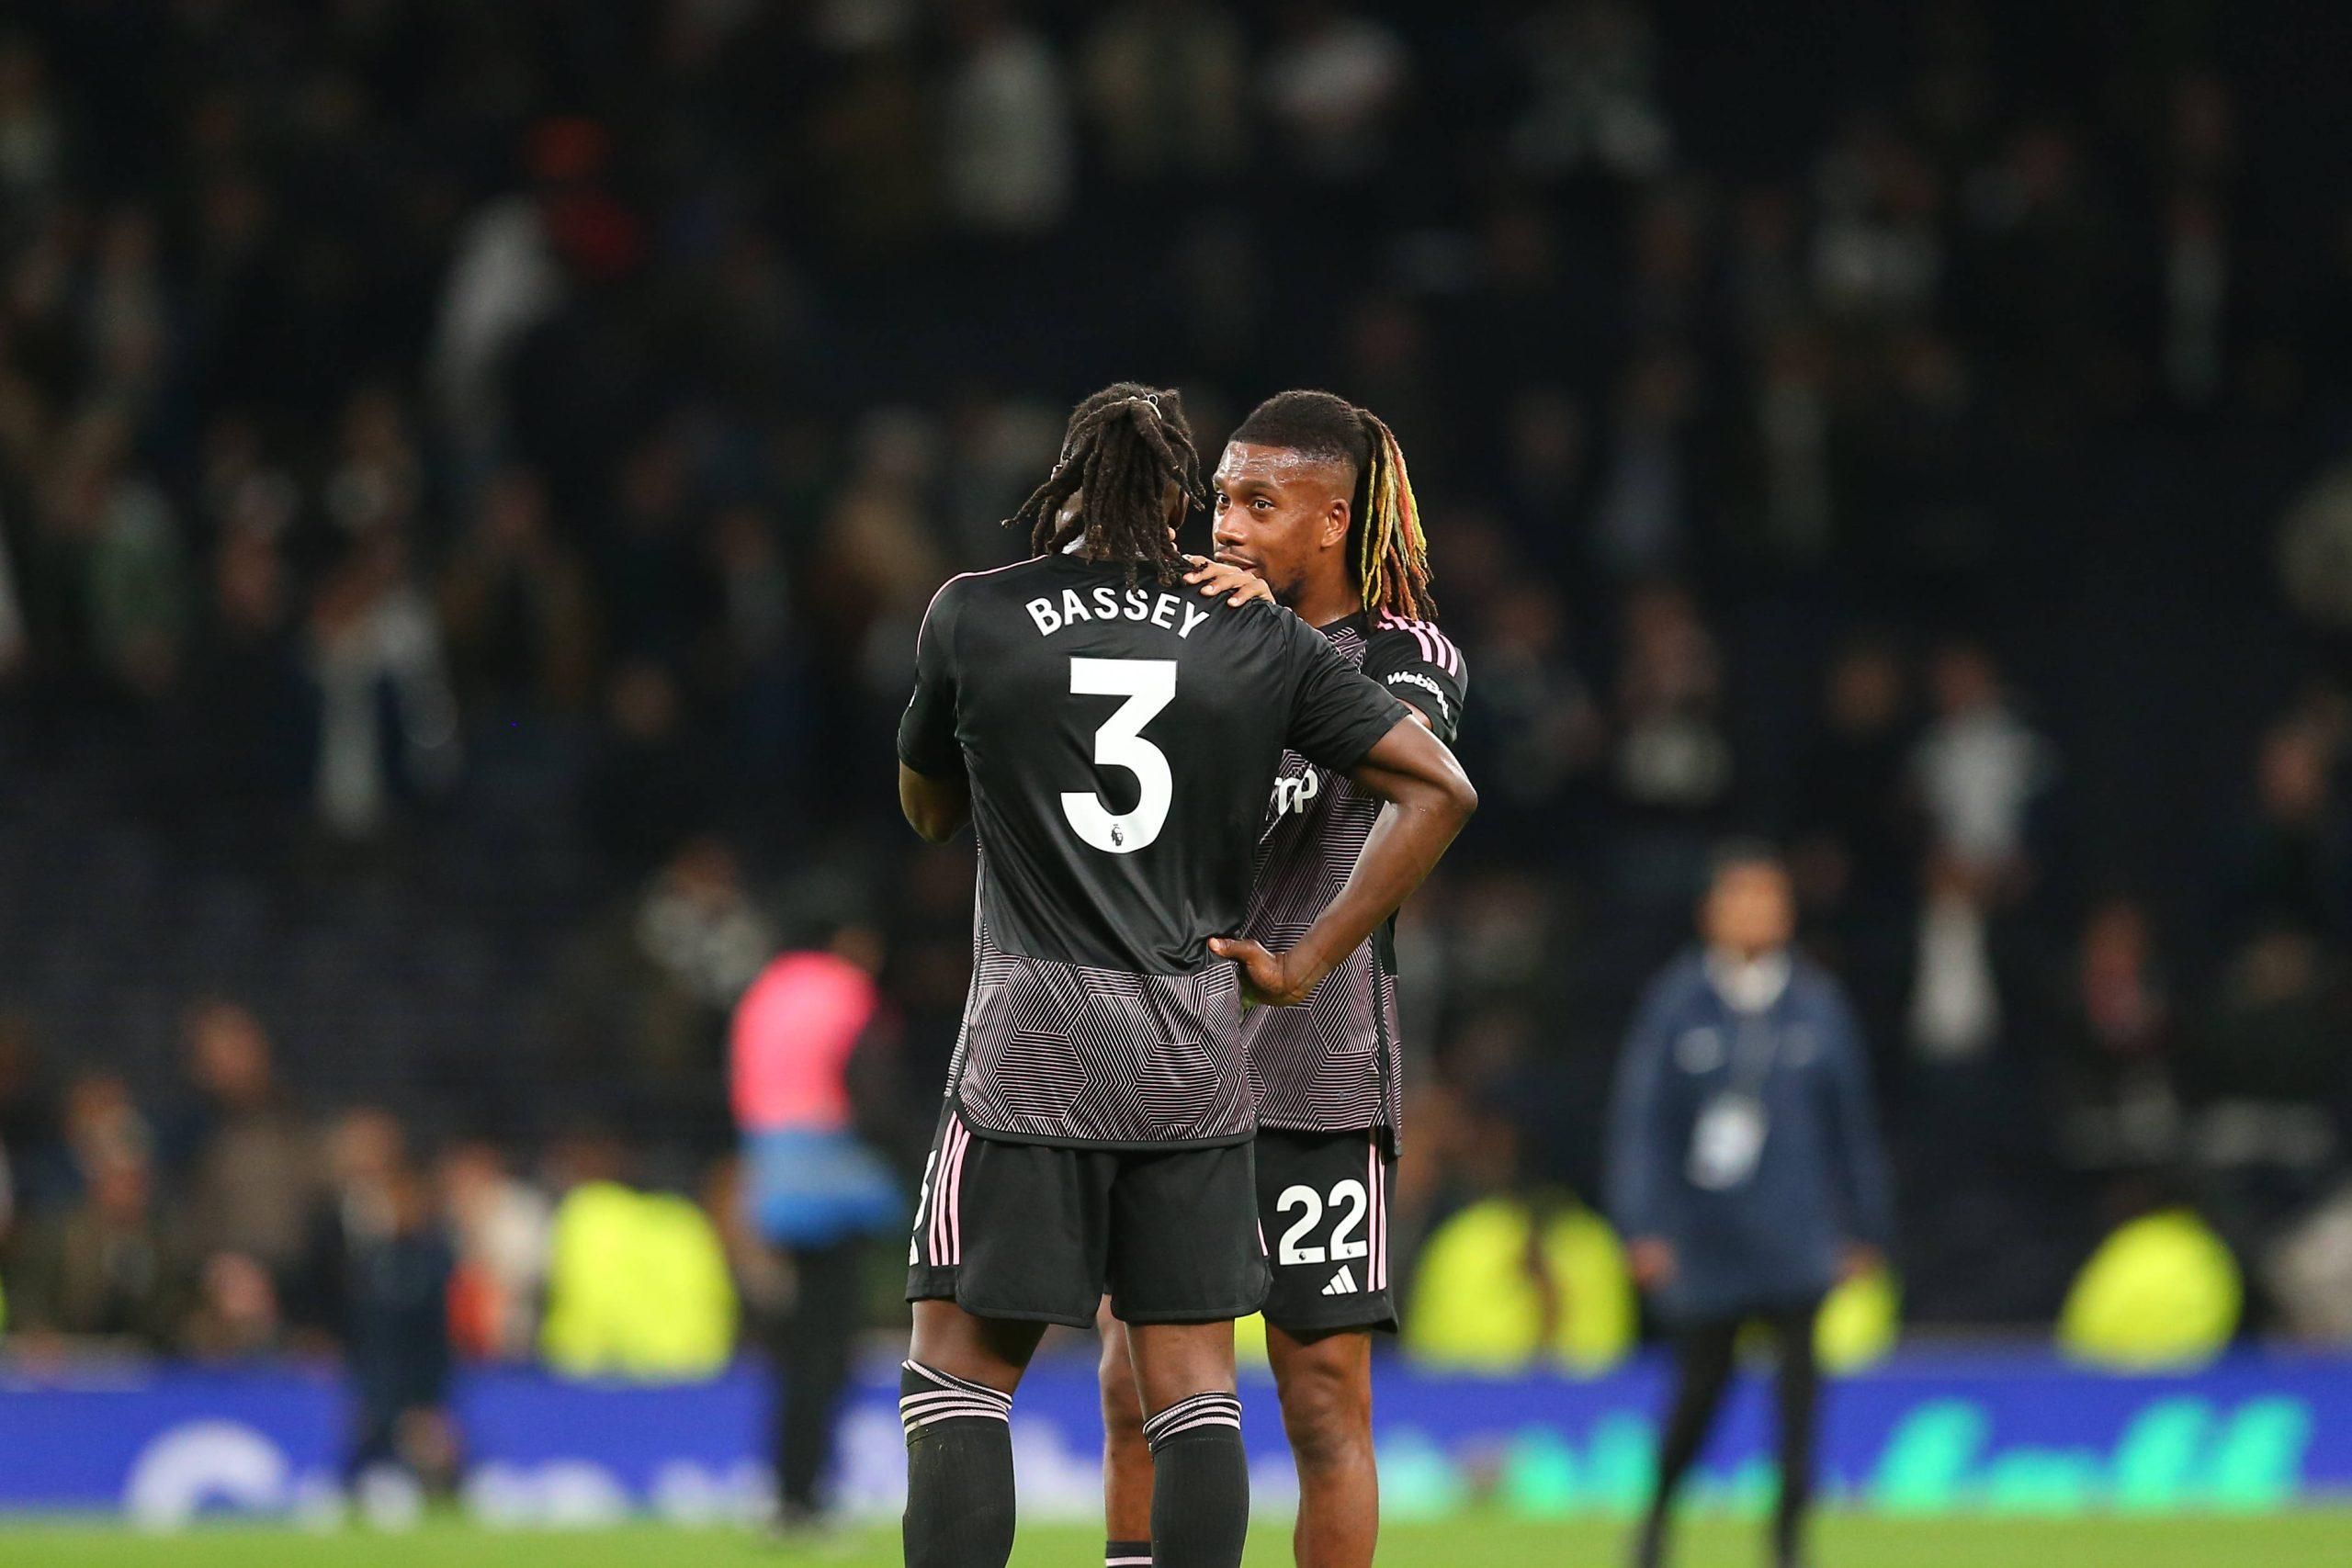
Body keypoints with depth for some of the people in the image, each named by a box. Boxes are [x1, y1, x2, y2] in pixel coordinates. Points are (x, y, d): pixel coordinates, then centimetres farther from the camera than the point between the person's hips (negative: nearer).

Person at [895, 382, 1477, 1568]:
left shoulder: (972, 618, 0)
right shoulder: (1260, 642, 5)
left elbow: (928, 809, 16)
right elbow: (1438, 789, 4)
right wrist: (1306, 964, 6)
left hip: (1032, 1046, -2)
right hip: (1194, 1052, 2)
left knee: (959, 1365, 2)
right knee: (1191, 1378, 5)